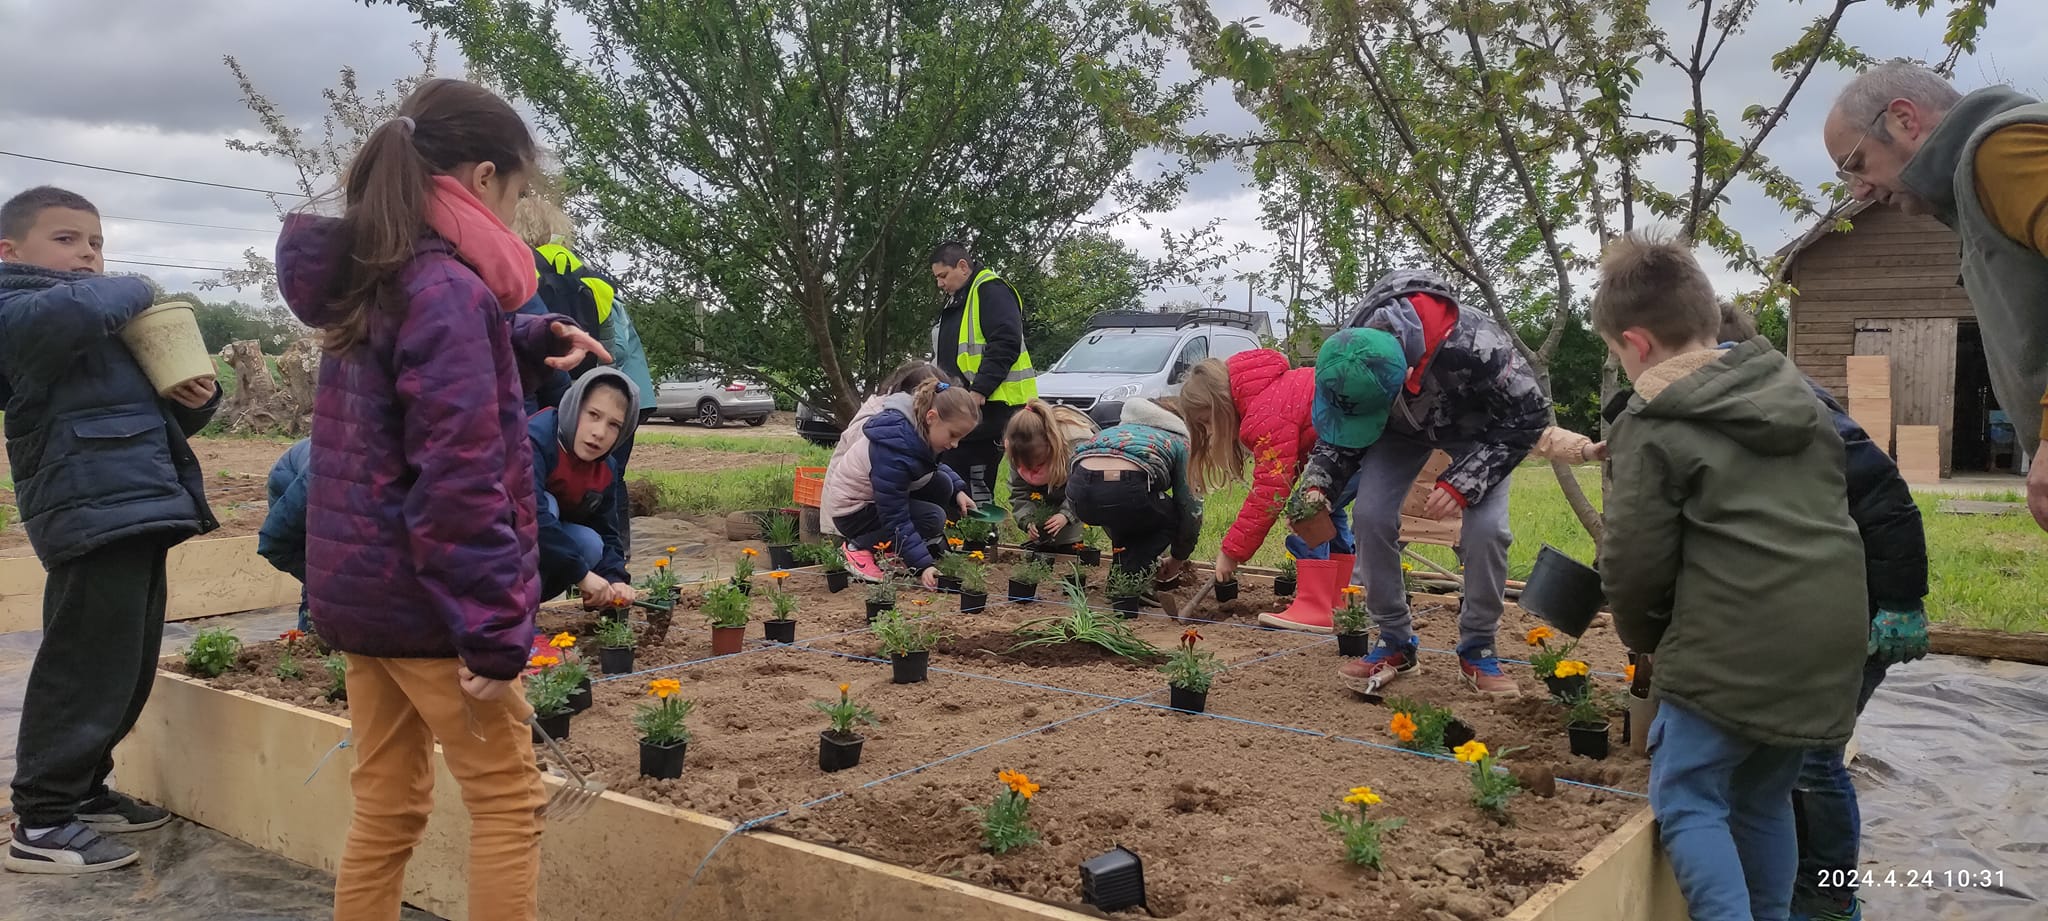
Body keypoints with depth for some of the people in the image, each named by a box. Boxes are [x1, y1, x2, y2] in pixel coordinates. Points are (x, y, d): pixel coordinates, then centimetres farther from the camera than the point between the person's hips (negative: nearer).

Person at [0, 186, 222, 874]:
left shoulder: (113, 327, 24)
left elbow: (158, 415, 29)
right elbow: (75, 309, -32)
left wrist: (196, 400, 5)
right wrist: (134, 290, -10)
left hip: (135, 510, 10)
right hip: (95, 513, -10)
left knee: (130, 665, 16)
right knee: (88, 666, -8)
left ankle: (82, 790, 30)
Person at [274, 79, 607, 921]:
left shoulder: (366, 279, 9)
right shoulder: (445, 287, -18)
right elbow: (458, 480, -24)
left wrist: (530, 342, 10)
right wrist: (493, 628, -22)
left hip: (357, 589, 9)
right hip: (421, 597, -9)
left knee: (386, 808, 16)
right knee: (507, 800, 4)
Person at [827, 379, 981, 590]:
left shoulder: (920, 429, -8)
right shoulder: (893, 448, -35)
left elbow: (934, 465, 16)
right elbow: (895, 518, -31)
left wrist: (958, 490, -2)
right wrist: (923, 564, -34)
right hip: (852, 511, -9)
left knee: (942, 484, -7)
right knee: (932, 518, -23)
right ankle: (860, 547, -9)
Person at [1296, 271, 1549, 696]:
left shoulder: (1477, 346, -45)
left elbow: (1529, 416, -29)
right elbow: (1339, 433, -12)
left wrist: (1463, 483, -36)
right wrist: (1317, 487, -29)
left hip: (1477, 429, -3)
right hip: (1403, 428, 3)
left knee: (1485, 529, -20)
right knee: (1370, 516, -15)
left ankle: (1478, 650, 2)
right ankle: (1395, 642, 2)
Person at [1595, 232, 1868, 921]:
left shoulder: (1653, 427, -7)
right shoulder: (1797, 392, 15)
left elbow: (1634, 563, -7)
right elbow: (1826, 513, 21)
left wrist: (1646, 638, 13)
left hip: (1733, 647, -7)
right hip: (1830, 638, 7)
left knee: (1688, 802, 5)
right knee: (1765, 799, 20)